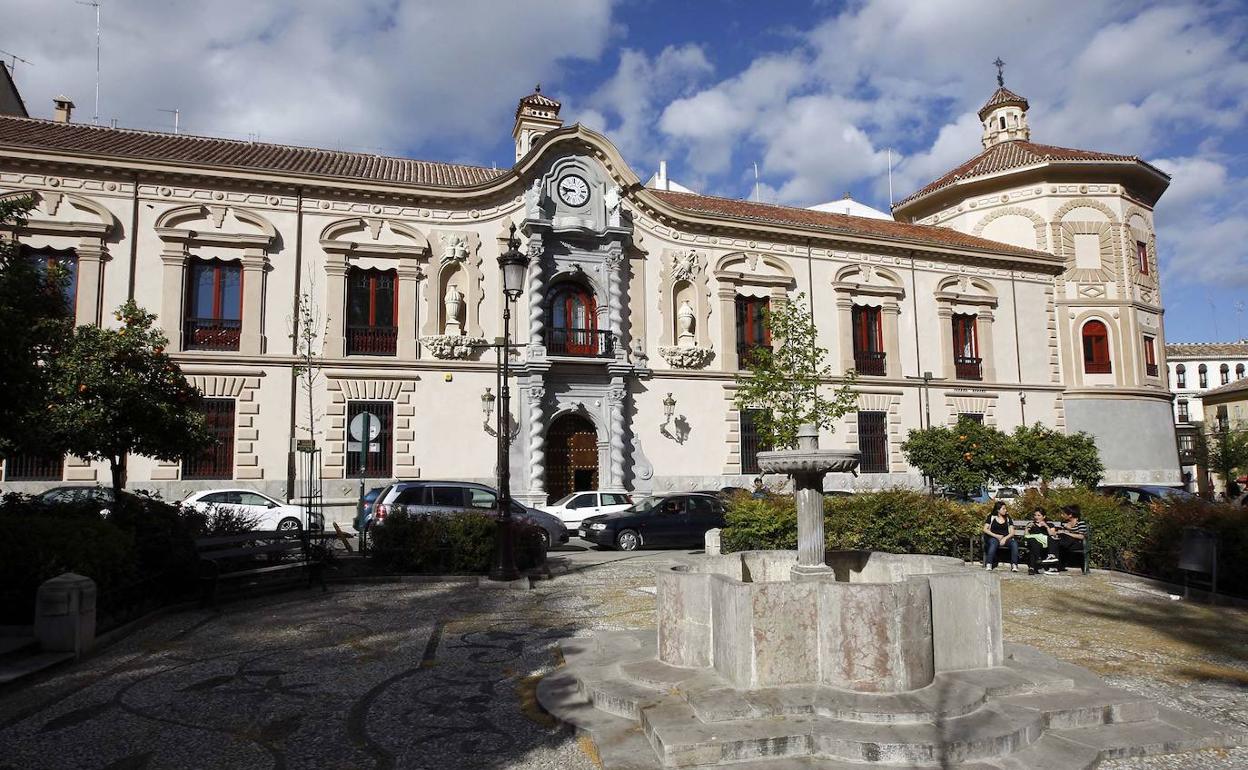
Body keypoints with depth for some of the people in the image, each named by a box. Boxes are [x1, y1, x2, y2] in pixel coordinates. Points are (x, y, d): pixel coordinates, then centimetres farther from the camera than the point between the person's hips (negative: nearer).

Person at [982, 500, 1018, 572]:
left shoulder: (1007, 518, 15)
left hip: (1005, 538, 3)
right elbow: (985, 529, 1)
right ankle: (988, 564, -41)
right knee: (994, 543, -38)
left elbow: (1012, 532, 7)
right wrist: (996, 536, -11)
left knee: (1014, 543, -30)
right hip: (993, 537, -2)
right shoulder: (991, 517, 8)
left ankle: (1014, 565, -32)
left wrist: (1005, 538, -12)